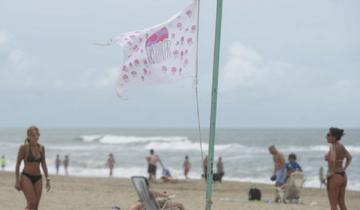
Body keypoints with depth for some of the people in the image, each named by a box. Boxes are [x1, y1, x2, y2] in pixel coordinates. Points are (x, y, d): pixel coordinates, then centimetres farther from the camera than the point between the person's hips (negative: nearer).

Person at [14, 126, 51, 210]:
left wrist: (47, 179, 8)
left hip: (38, 178, 5)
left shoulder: (41, 148, 5)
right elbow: (18, 164, -6)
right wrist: (17, 181, -10)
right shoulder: (24, 147, -9)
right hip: (26, 177, -5)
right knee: (31, 202, -19)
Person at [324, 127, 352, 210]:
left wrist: (331, 172, -22)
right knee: (341, 203, 16)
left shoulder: (333, 146, -18)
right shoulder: (341, 146, 7)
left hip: (335, 177, -8)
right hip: (343, 176, 8)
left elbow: (333, 160, -34)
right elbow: (349, 157, 20)